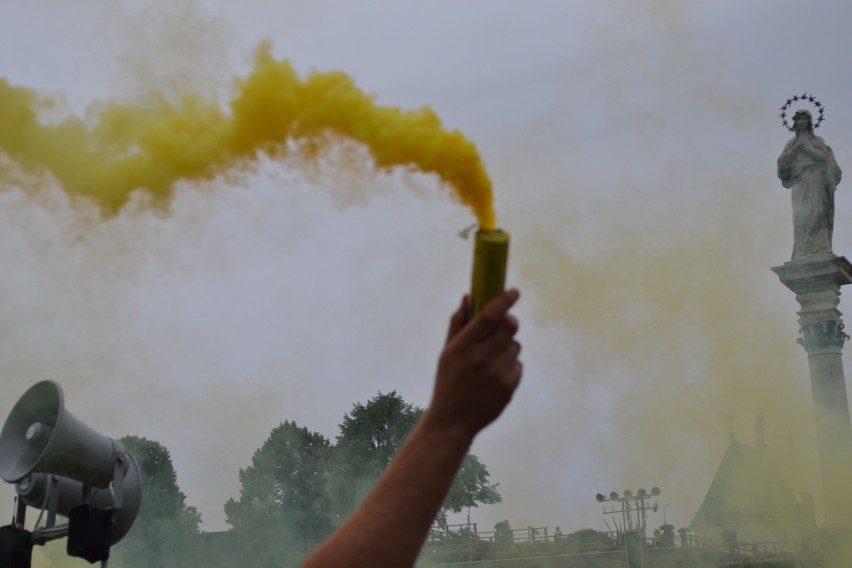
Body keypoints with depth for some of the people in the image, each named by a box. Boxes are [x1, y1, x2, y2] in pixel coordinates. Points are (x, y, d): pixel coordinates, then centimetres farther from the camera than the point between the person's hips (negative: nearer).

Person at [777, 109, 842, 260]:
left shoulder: (818, 141, 16)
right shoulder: (791, 143, 22)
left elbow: (823, 156, -2)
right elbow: (782, 162, 8)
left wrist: (805, 146, 0)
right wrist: (796, 148, -1)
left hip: (815, 184, -1)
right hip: (800, 184, 2)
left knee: (815, 216, -14)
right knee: (801, 217, -13)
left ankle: (817, 251, -22)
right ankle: (804, 255, -23)